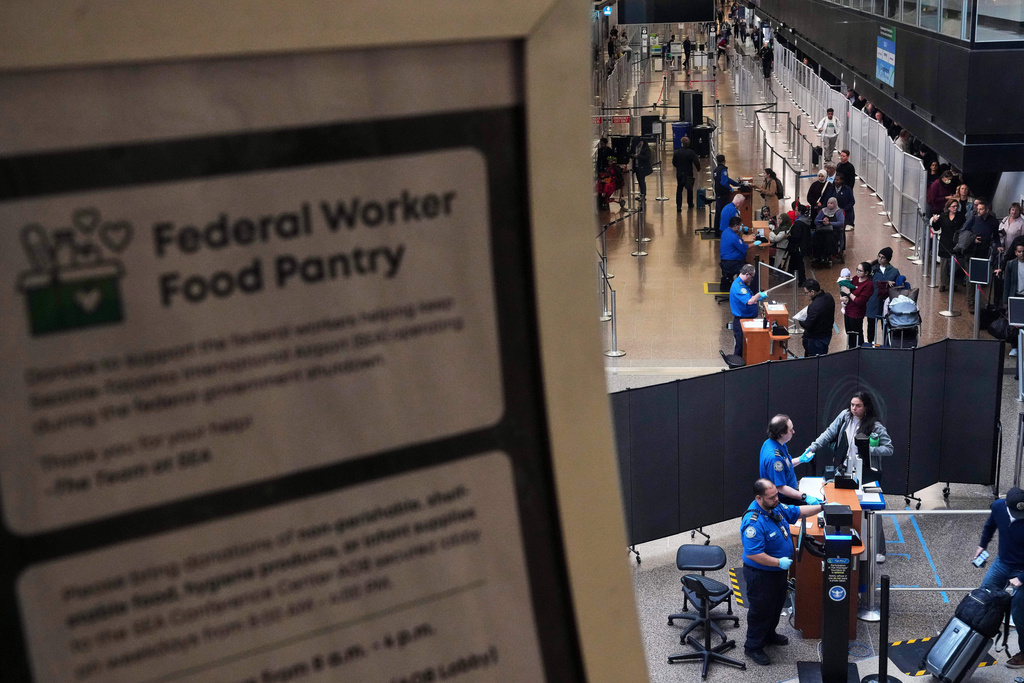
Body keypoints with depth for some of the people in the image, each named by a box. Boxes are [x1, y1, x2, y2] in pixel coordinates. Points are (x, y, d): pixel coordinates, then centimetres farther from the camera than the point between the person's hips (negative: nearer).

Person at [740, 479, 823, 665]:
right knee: (761, 611, 8)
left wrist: (821, 508, -4)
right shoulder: (753, 522, -34)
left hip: (779, 572, 9)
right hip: (761, 575, -9)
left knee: (777, 605, 27)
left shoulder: (776, 507, -6)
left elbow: (798, 512, 9)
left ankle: (769, 635, 50)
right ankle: (753, 647, 26)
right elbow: (753, 554, -34)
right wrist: (779, 562, -29)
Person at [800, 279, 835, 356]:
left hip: (817, 339, -9)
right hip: (827, 334, 9)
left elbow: (808, 326, -26)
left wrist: (801, 322, -5)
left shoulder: (814, 306, -33)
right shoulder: (828, 297, -5)